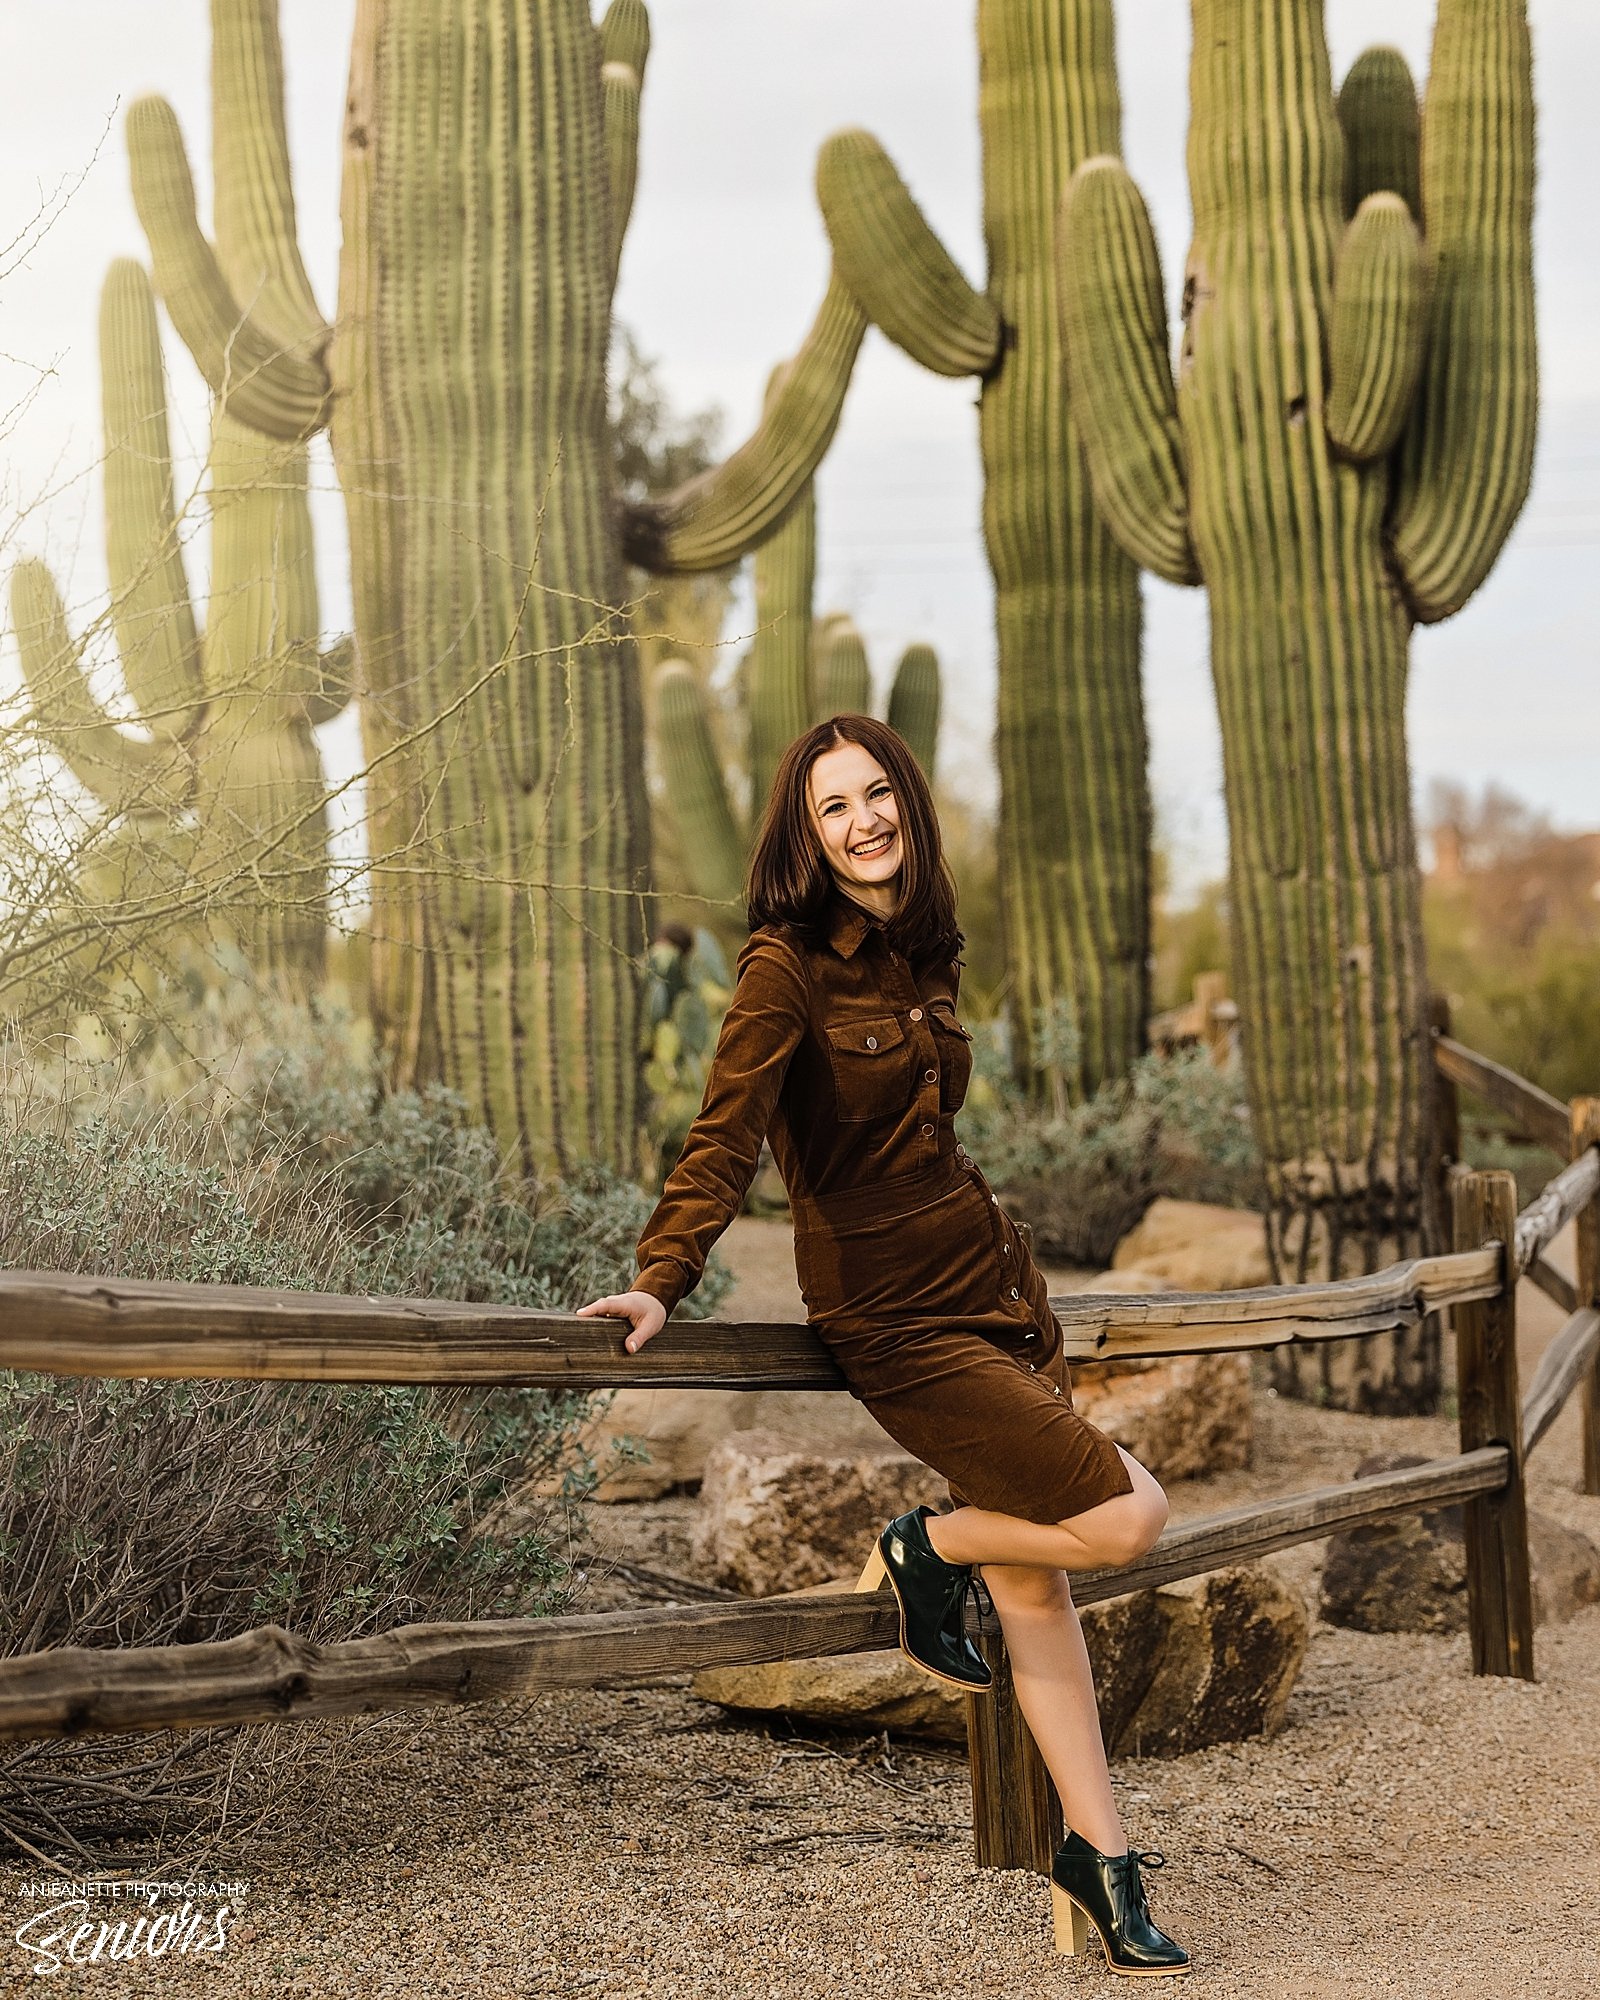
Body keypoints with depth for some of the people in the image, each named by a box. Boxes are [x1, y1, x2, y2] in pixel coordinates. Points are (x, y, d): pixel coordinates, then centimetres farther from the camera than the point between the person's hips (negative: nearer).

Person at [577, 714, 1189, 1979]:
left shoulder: (923, 956, 10)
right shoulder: (789, 965, -12)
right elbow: (725, 1137, -17)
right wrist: (661, 1283, -26)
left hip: (992, 1286, 7)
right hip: (893, 1316, -7)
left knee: (1035, 1578, 9)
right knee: (1125, 1518, -13)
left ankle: (1098, 1854, 16)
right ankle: (927, 1553, 12)